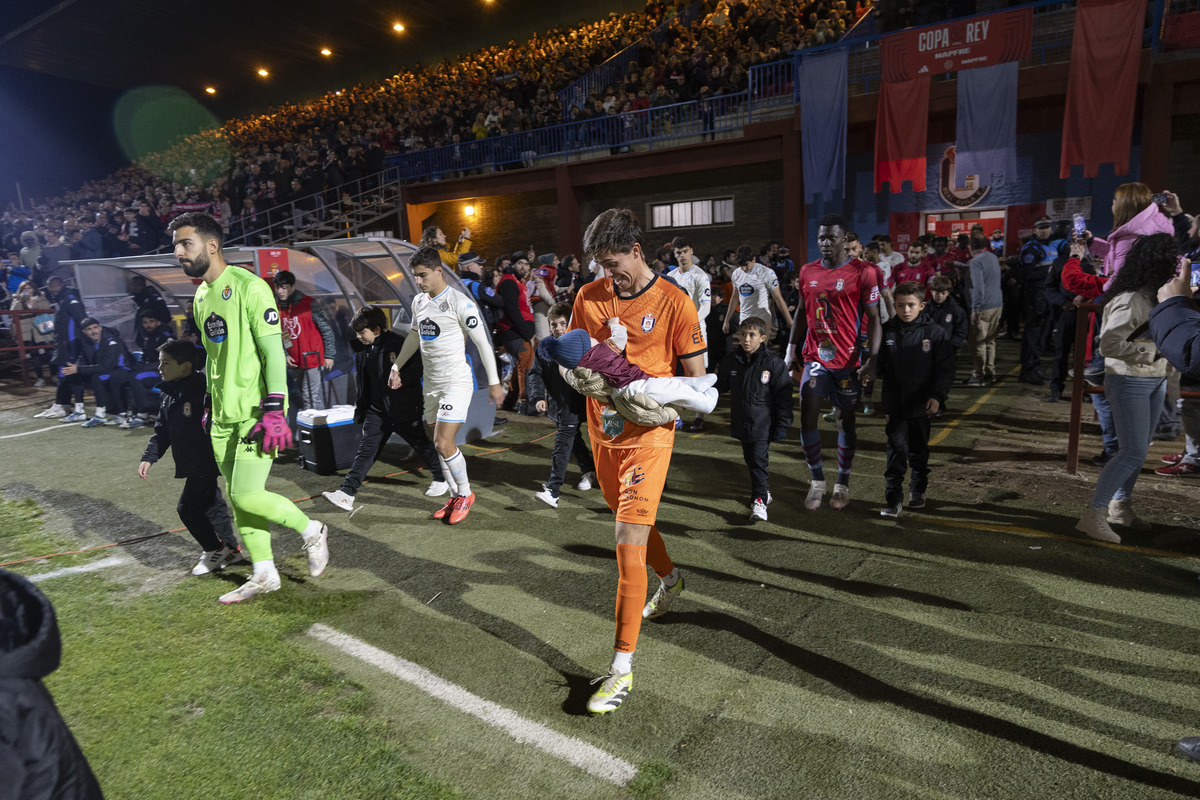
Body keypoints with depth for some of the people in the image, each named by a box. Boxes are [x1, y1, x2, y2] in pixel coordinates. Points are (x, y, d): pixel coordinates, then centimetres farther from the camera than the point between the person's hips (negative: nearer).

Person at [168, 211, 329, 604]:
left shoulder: (249, 287, -12)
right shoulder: (201, 294, 14)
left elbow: (273, 352, -17)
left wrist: (274, 409, -22)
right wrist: (210, 404, 22)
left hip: (255, 412, -9)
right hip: (224, 416, 9)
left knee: (247, 495, -12)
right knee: (237, 499, 10)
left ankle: (311, 531, 12)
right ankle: (264, 575, 22)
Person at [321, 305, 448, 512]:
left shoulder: (399, 344, -15)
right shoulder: (362, 350, 6)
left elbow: (418, 369, -16)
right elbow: (361, 382, 15)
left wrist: (399, 377, -30)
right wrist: (360, 408, 17)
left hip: (404, 410, -6)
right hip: (377, 410, 6)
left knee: (422, 445, 10)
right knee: (365, 450, 0)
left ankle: (442, 479, 31)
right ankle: (347, 494, -1)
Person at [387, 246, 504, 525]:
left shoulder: (460, 303, -14)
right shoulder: (418, 301, 9)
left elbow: (483, 343, -11)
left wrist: (494, 382, -11)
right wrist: (396, 367, 25)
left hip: (457, 382, -7)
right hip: (431, 382, 7)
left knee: (444, 444, -13)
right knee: (439, 444, 10)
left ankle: (465, 494, 9)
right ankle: (454, 497, 24)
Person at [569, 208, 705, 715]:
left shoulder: (674, 303, -9)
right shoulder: (589, 297, 5)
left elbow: (696, 380, -5)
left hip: (647, 435, -6)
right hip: (602, 431, 6)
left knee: (629, 544, -10)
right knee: (630, 519, 25)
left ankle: (622, 667, 0)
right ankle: (670, 578, 55)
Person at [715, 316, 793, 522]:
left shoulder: (773, 362, -9)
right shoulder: (730, 361, 2)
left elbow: (783, 396, -6)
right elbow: (721, 386, 17)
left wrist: (782, 425, -7)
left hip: (763, 424, -5)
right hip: (741, 422, 5)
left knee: (758, 459, -7)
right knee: (750, 459, 16)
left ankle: (759, 500, 0)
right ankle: (764, 489, 35)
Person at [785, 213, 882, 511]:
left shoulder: (862, 272, -6)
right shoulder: (807, 271, 7)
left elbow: (873, 318, -7)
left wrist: (872, 359, -16)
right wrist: (791, 350, 10)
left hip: (849, 361, -3)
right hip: (815, 358, 3)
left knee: (846, 421, 8)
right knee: (807, 417, -6)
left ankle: (843, 484, 23)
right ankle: (817, 481, 12)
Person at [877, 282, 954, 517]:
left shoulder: (935, 332, -5)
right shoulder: (886, 331, -1)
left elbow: (945, 369, -5)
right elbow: (879, 364, 7)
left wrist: (937, 396, -15)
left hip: (921, 405, 0)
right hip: (895, 403, 0)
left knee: (918, 450, 15)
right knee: (896, 450, -2)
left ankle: (918, 491, 34)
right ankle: (893, 498, 6)